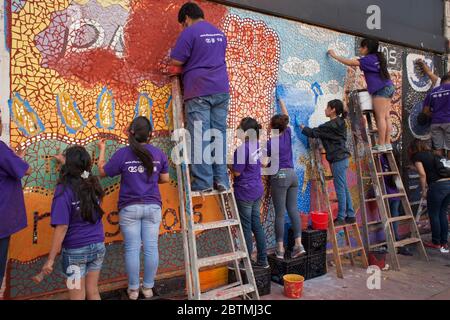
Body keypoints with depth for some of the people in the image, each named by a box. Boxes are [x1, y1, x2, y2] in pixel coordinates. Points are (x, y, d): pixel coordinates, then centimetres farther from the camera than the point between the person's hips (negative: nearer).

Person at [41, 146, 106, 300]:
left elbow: (62, 228, -20)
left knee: (78, 297, 13)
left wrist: (50, 259, -13)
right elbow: (80, 174, 25)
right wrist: (66, 162, 39)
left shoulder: (64, 191, -17)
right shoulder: (93, 184, -1)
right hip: (98, 246, 5)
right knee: (93, 292, 20)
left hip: (76, 250, -4)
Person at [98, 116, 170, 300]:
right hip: (152, 207, 2)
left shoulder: (123, 153, -8)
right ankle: (148, 287, 20)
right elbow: (165, 179, 6)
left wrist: (102, 150, 15)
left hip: (130, 208, -1)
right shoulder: (159, 154, -1)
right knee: (151, 248, 8)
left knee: (132, 249, 7)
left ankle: (133, 289, 18)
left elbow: (103, 172, 3)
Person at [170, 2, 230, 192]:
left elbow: (176, 61, -6)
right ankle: (221, 180, 3)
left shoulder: (190, 32, -2)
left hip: (199, 91, -6)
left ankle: (203, 182, -5)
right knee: (219, 134, 4)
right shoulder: (220, 33, 20)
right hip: (221, 90, 6)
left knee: (199, 136, -4)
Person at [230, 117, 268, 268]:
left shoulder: (242, 149, -20)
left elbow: (237, 172, -15)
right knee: (256, 225, 15)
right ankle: (262, 260, 23)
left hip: (244, 192, -8)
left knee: (246, 227, 4)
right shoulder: (256, 145, 5)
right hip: (257, 190, 8)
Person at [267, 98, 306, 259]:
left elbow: (265, 162, -9)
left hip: (279, 176, -6)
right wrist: (282, 103, 40)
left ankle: (280, 249, 4)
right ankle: (298, 244, 3)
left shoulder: (271, 142, -10)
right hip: (292, 175, 6)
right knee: (293, 209, 7)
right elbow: (287, 117, 25)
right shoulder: (288, 133, 6)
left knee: (280, 213, -2)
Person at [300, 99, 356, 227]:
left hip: (338, 159, -10)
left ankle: (341, 218, 4)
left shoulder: (331, 125, -16)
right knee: (344, 189, 13)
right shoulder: (339, 123, 13)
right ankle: (350, 216, 20)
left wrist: (302, 127, 5)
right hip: (342, 158, 10)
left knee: (340, 189, -3)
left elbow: (313, 133, -10)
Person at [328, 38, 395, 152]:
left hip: (381, 89, -9)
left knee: (380, 117, -9)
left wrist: (334, 55, -4)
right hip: (388, 87, 9)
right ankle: (387, 144, 8)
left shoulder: (369, 59, -7)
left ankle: (381, 145, -8)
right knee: (386, 117, 7)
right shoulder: (378, 57, 19)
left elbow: (351, 63, -10)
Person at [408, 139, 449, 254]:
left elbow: (422, 174, -10)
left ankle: (436, 243, 17)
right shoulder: (433, 154, 20)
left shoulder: (417, 156, 1)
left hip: (437, 186, -7)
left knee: (434, 215, 7)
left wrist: (423, 190, 1)